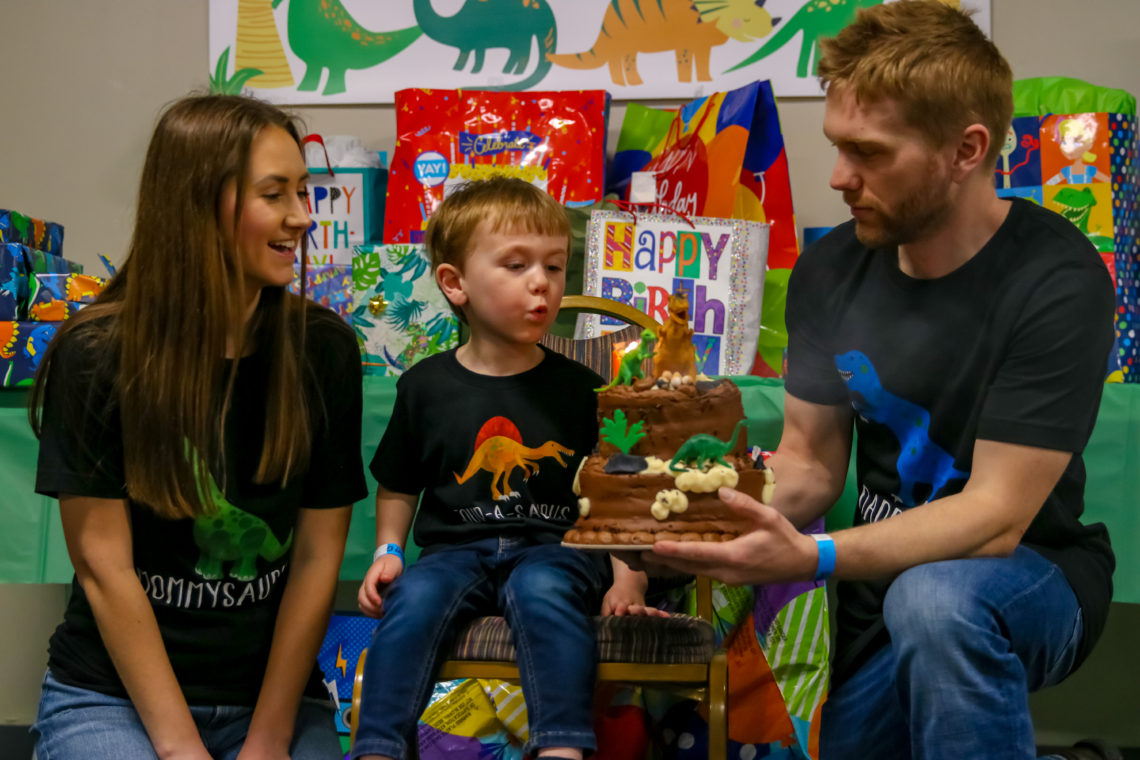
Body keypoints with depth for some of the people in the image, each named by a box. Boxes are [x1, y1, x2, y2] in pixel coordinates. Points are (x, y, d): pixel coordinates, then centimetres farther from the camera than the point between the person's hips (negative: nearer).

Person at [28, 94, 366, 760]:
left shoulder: (323, 350, -4)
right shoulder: (95, 356, -9)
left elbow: (318, 557, -3)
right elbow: (104, 565, -9)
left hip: (274, 689, 2)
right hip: (111, 695, -1)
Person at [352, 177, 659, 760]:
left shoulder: (579, 388, 5)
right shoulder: (425, 386, 7)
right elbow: (398, 487, 19)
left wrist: (628, 579, -4)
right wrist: (388, 549, 4)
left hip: (554, 548, -1)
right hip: (454, 548, 1)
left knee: (543, 589, -34)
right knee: (412, 595, -29)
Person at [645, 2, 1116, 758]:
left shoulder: (1056, 283, -22)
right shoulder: (831, 269, -5)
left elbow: (995, 516, -24)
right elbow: (810, 464, 1)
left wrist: (812, 558, -38)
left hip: (1034, 577, -5)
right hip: (888, 586, 6)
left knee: (935, 598, -36)